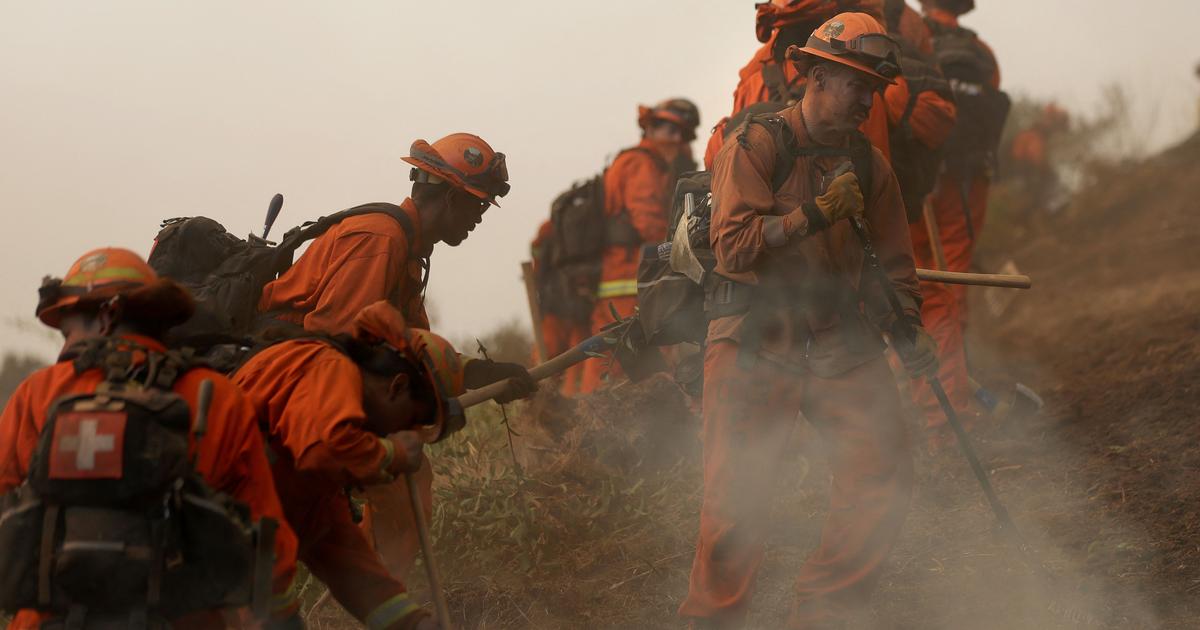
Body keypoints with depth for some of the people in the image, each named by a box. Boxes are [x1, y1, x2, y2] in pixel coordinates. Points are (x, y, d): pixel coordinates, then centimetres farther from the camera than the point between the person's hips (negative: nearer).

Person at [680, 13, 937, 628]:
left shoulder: (869, 163, 12)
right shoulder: (755, 147, -6)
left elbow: (892, 258, 18)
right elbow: (733, 246, -16)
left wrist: (908, 327, 3)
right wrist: (816, 215, -22)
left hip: (842, 342, 5)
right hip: (755, 340, -5)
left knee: (884, 478, -5)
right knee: (736, 499, -6)